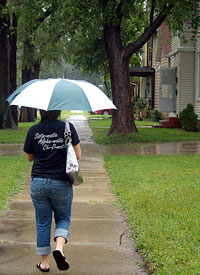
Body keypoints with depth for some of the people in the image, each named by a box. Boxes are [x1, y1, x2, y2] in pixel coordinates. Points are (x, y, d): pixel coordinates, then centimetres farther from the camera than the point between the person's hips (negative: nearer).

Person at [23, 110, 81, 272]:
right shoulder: (67, 127, -6)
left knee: (42, 222, 13)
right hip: (61, 183, -1)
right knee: (63, 218, 17)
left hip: (38, 182, 1)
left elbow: (30, 157, 10)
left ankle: (45, 263, 17)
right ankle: (59, 248, -10)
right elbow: (78, 155, -4)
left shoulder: (34, 130, -1)